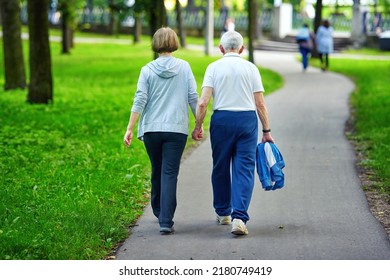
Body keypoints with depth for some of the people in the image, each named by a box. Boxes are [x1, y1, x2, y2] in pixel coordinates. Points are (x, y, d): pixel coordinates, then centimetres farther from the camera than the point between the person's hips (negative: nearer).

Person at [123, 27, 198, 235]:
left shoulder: (147, 70, 0)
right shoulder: (184, 67, 0)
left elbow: (140, 101, -5)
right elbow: (193, 98, 0)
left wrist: (130, 129, -4)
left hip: (151, 128, 1)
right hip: (177, 129, -1)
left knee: (157, 171, 19)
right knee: (170, 174, -3)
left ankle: (159, 212, 34)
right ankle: (166, 221, -12)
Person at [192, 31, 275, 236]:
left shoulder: (214, 67, 1)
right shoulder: (251, 68, 3)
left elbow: (203, 102, -7)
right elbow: (260, 104, 1)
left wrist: (198, 126, 3)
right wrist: (266, 131, 7)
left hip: (222, 119, 0)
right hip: (248, 119, 0)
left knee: (220, 168, 15)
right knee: (244, 169, -1)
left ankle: (223, 213, 29)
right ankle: (239, 217, -14)